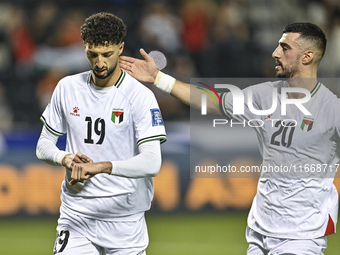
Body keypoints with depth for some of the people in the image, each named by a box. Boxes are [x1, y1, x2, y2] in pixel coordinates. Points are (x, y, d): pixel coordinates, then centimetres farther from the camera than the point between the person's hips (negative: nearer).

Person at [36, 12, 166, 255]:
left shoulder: (140, 96, -9)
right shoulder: (67, 88, 5)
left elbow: (152, 163, -19)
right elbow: (44, 145, 13)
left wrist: (101, 166, -33)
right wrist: (65, 158, -11)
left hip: (125, 221, -2)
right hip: (76, 214, 2)